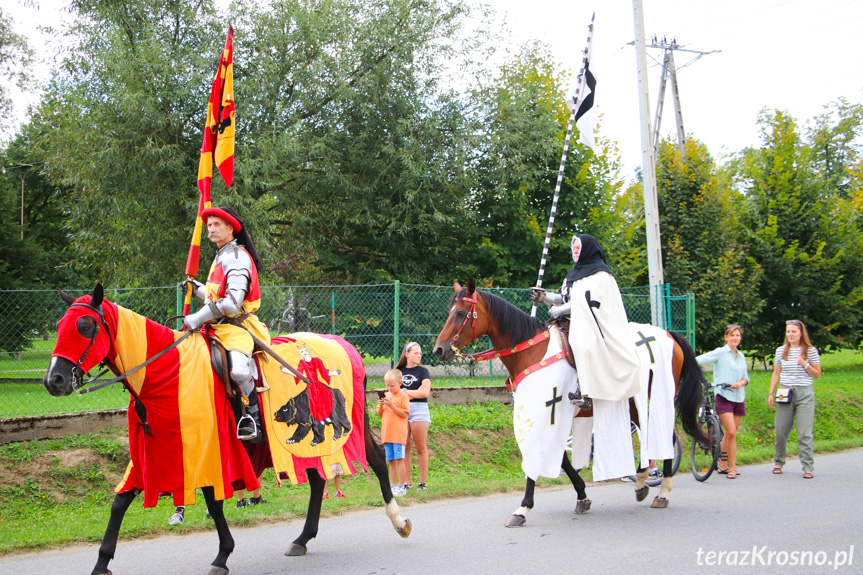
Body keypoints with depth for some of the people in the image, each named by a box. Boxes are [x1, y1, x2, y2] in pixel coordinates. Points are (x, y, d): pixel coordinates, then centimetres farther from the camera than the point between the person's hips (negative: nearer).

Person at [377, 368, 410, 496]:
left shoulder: (403, 396, -4)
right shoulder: (386, 395, 14)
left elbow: (404, 414, -12)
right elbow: (380, 414, 16)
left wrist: (392, 405, -18)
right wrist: (381, 406, -4)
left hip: (399, 433, -6)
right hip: (386, 434, 6)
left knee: (399, 459, -8)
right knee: (391, 461, 9)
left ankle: (401, 486, -4)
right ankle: (393, 486, 15)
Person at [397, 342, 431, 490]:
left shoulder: (422, 371, 3)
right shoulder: (398, 371, 11)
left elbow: (425, 392, -9)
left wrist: (405, 392, -3)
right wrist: (414, 393, -7)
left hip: (419, 410, -2)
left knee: (421, 448, 0)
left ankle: (423, 482, 5)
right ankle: (407, 482, 6)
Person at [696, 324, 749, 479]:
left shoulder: (741, 356, 14)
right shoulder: (720, 353, -4)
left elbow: (746, 377, 15)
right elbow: (700, 360, -13)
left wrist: (741, 383, -8)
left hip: (739, 398, 6)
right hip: (724, 397, -6)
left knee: (729, 434, 9)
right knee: (731, 433, -14)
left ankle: (723, 465, 20)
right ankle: (732, 467, -6)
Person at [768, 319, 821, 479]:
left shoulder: (811, 351, 3)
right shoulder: (781, 350, 10)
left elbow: (817, 374, 5)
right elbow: (776, 373, 14)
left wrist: (805, 364, -11)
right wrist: (771, 393, 9)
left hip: (805, 394, -2)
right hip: (785, 393, 2)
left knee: (805, 433, -6)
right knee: (781, 431, 3)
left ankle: (808, 467, -2)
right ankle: (778, 462, 20)